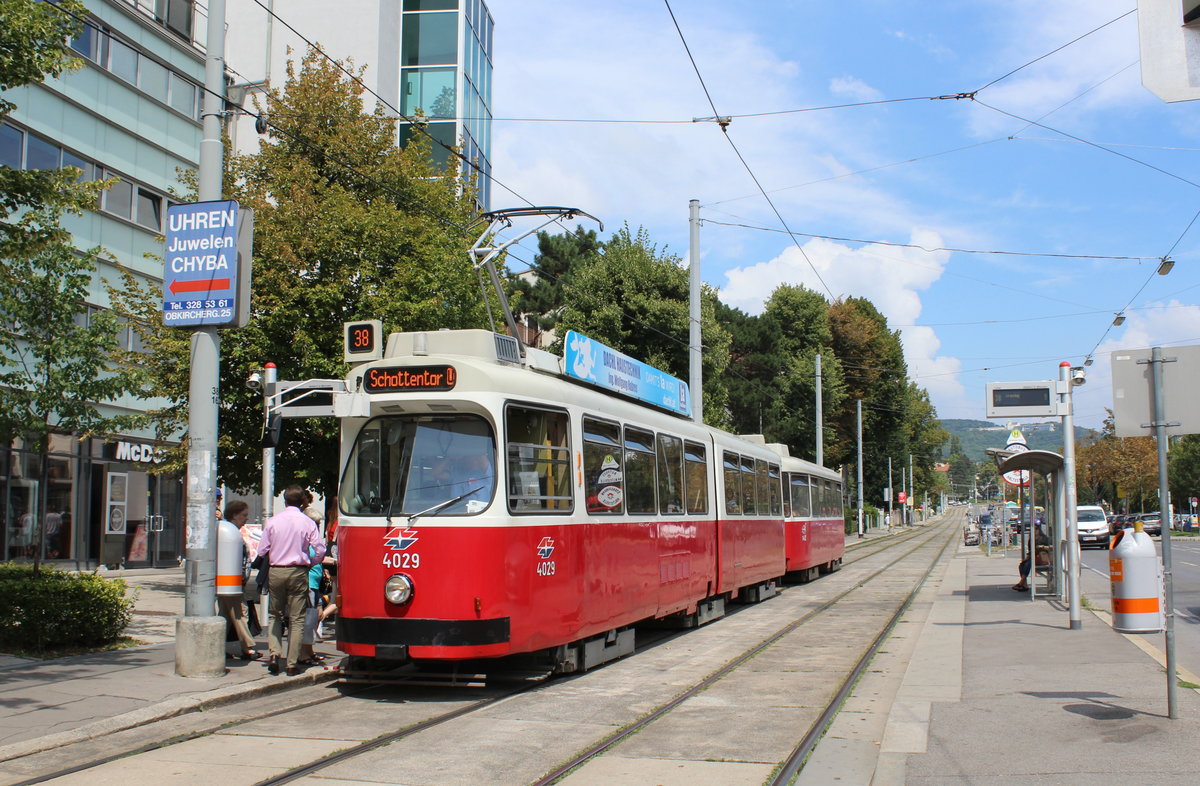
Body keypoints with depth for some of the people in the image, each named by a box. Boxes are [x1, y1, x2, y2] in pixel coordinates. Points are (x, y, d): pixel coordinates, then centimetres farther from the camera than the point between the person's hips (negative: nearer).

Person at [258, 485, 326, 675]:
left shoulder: (273, 521, 1)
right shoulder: (308, 523, -5)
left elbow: (262, 551, 4)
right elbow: (320, 551, -7)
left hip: (275, 572, 2)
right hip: (298, 573, -2)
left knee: (275, 615, 18)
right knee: (297, 619, 3)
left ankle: (275, 653, 1)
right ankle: (292, 663, 3)